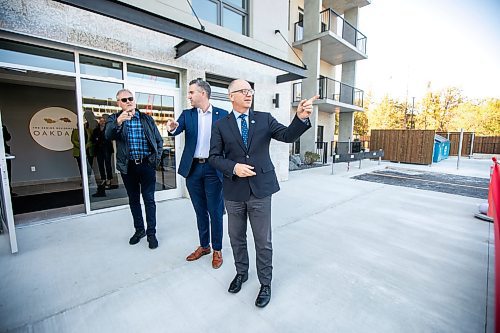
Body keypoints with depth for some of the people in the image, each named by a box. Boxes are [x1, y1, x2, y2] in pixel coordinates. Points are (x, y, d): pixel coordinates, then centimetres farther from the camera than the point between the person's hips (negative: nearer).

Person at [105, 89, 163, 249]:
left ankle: (151, 233, 14)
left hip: (147, 165, -1)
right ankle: (139, 230, 30)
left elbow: (159, 140, 10)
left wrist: (156, 158, 1)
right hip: (128, 167, 1)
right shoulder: (114, 119, 3)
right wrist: (118, 122, -36)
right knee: (133, 200, 13)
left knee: (149, 199, 3)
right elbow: (108, 135, -18)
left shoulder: (147, 119, 5)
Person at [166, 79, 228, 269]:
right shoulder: (187, 114, 9)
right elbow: (177, 130, -8)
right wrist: (172, 128, -30)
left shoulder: (222, 115, 1)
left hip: (213, 169, -3)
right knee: (200, 211, 15)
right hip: (193, 169, 3)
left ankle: (217, 249, 24)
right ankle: (204, 245, 33)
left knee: (215, 211, 4)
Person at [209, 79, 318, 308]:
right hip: (234, 191, 2)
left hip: (260, 188, -1)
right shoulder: (221, 125, 3)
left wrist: (301, 117, -26)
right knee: (237, 237, 19)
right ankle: (241, 272, 45)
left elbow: (287, 136, -8)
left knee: (263, 240, 9)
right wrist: (234, 167, -16)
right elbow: (214, 157, 1)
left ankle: (265, 283, 32)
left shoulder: (264, 119, 4)